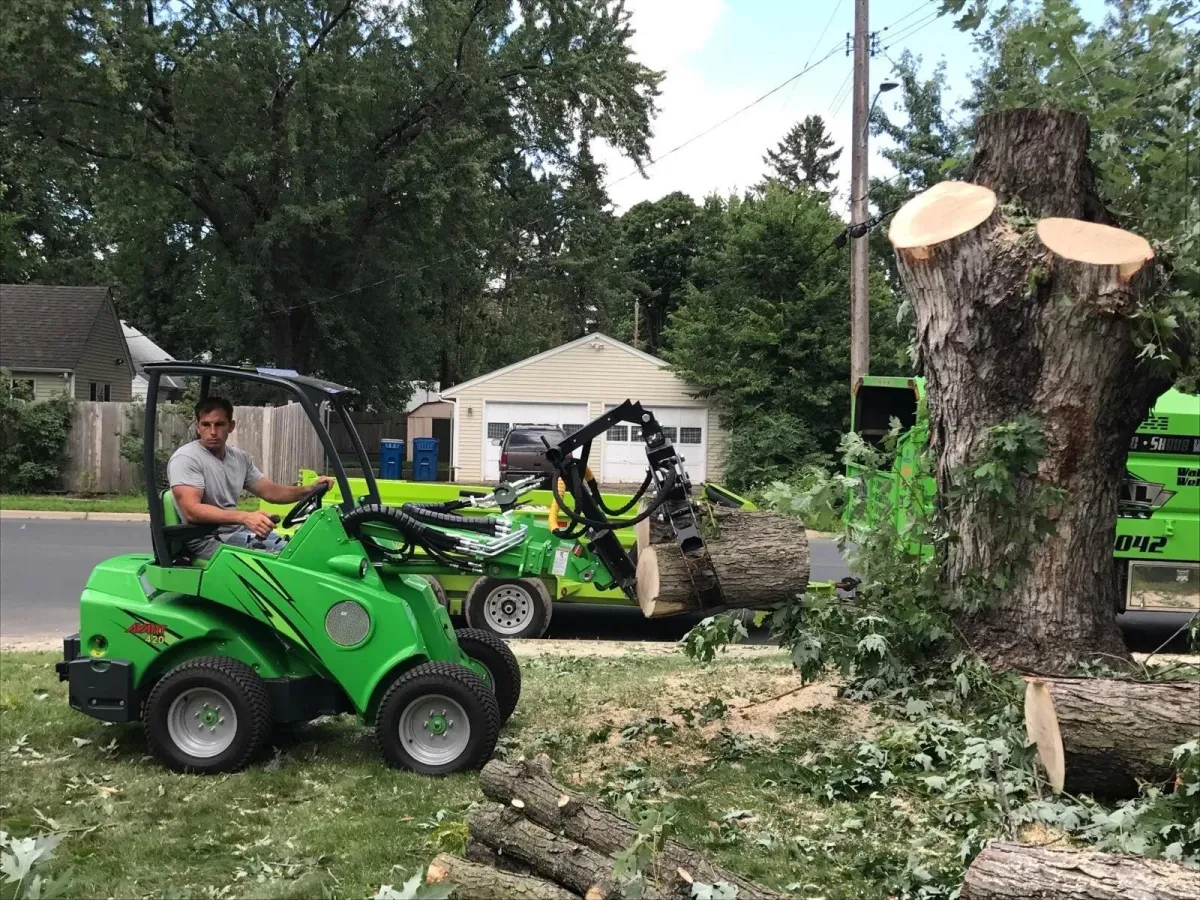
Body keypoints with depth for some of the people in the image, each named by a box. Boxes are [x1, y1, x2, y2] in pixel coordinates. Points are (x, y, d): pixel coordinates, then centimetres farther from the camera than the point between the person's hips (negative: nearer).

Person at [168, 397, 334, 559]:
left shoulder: (240, 458, 11)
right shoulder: (186, 459, -13)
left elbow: (271, 492, 12)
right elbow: (192, 511, -25)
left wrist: (311, 489, -7)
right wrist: (244, 517, -37)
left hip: (239, 531, 8)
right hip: (208, 539, -8)